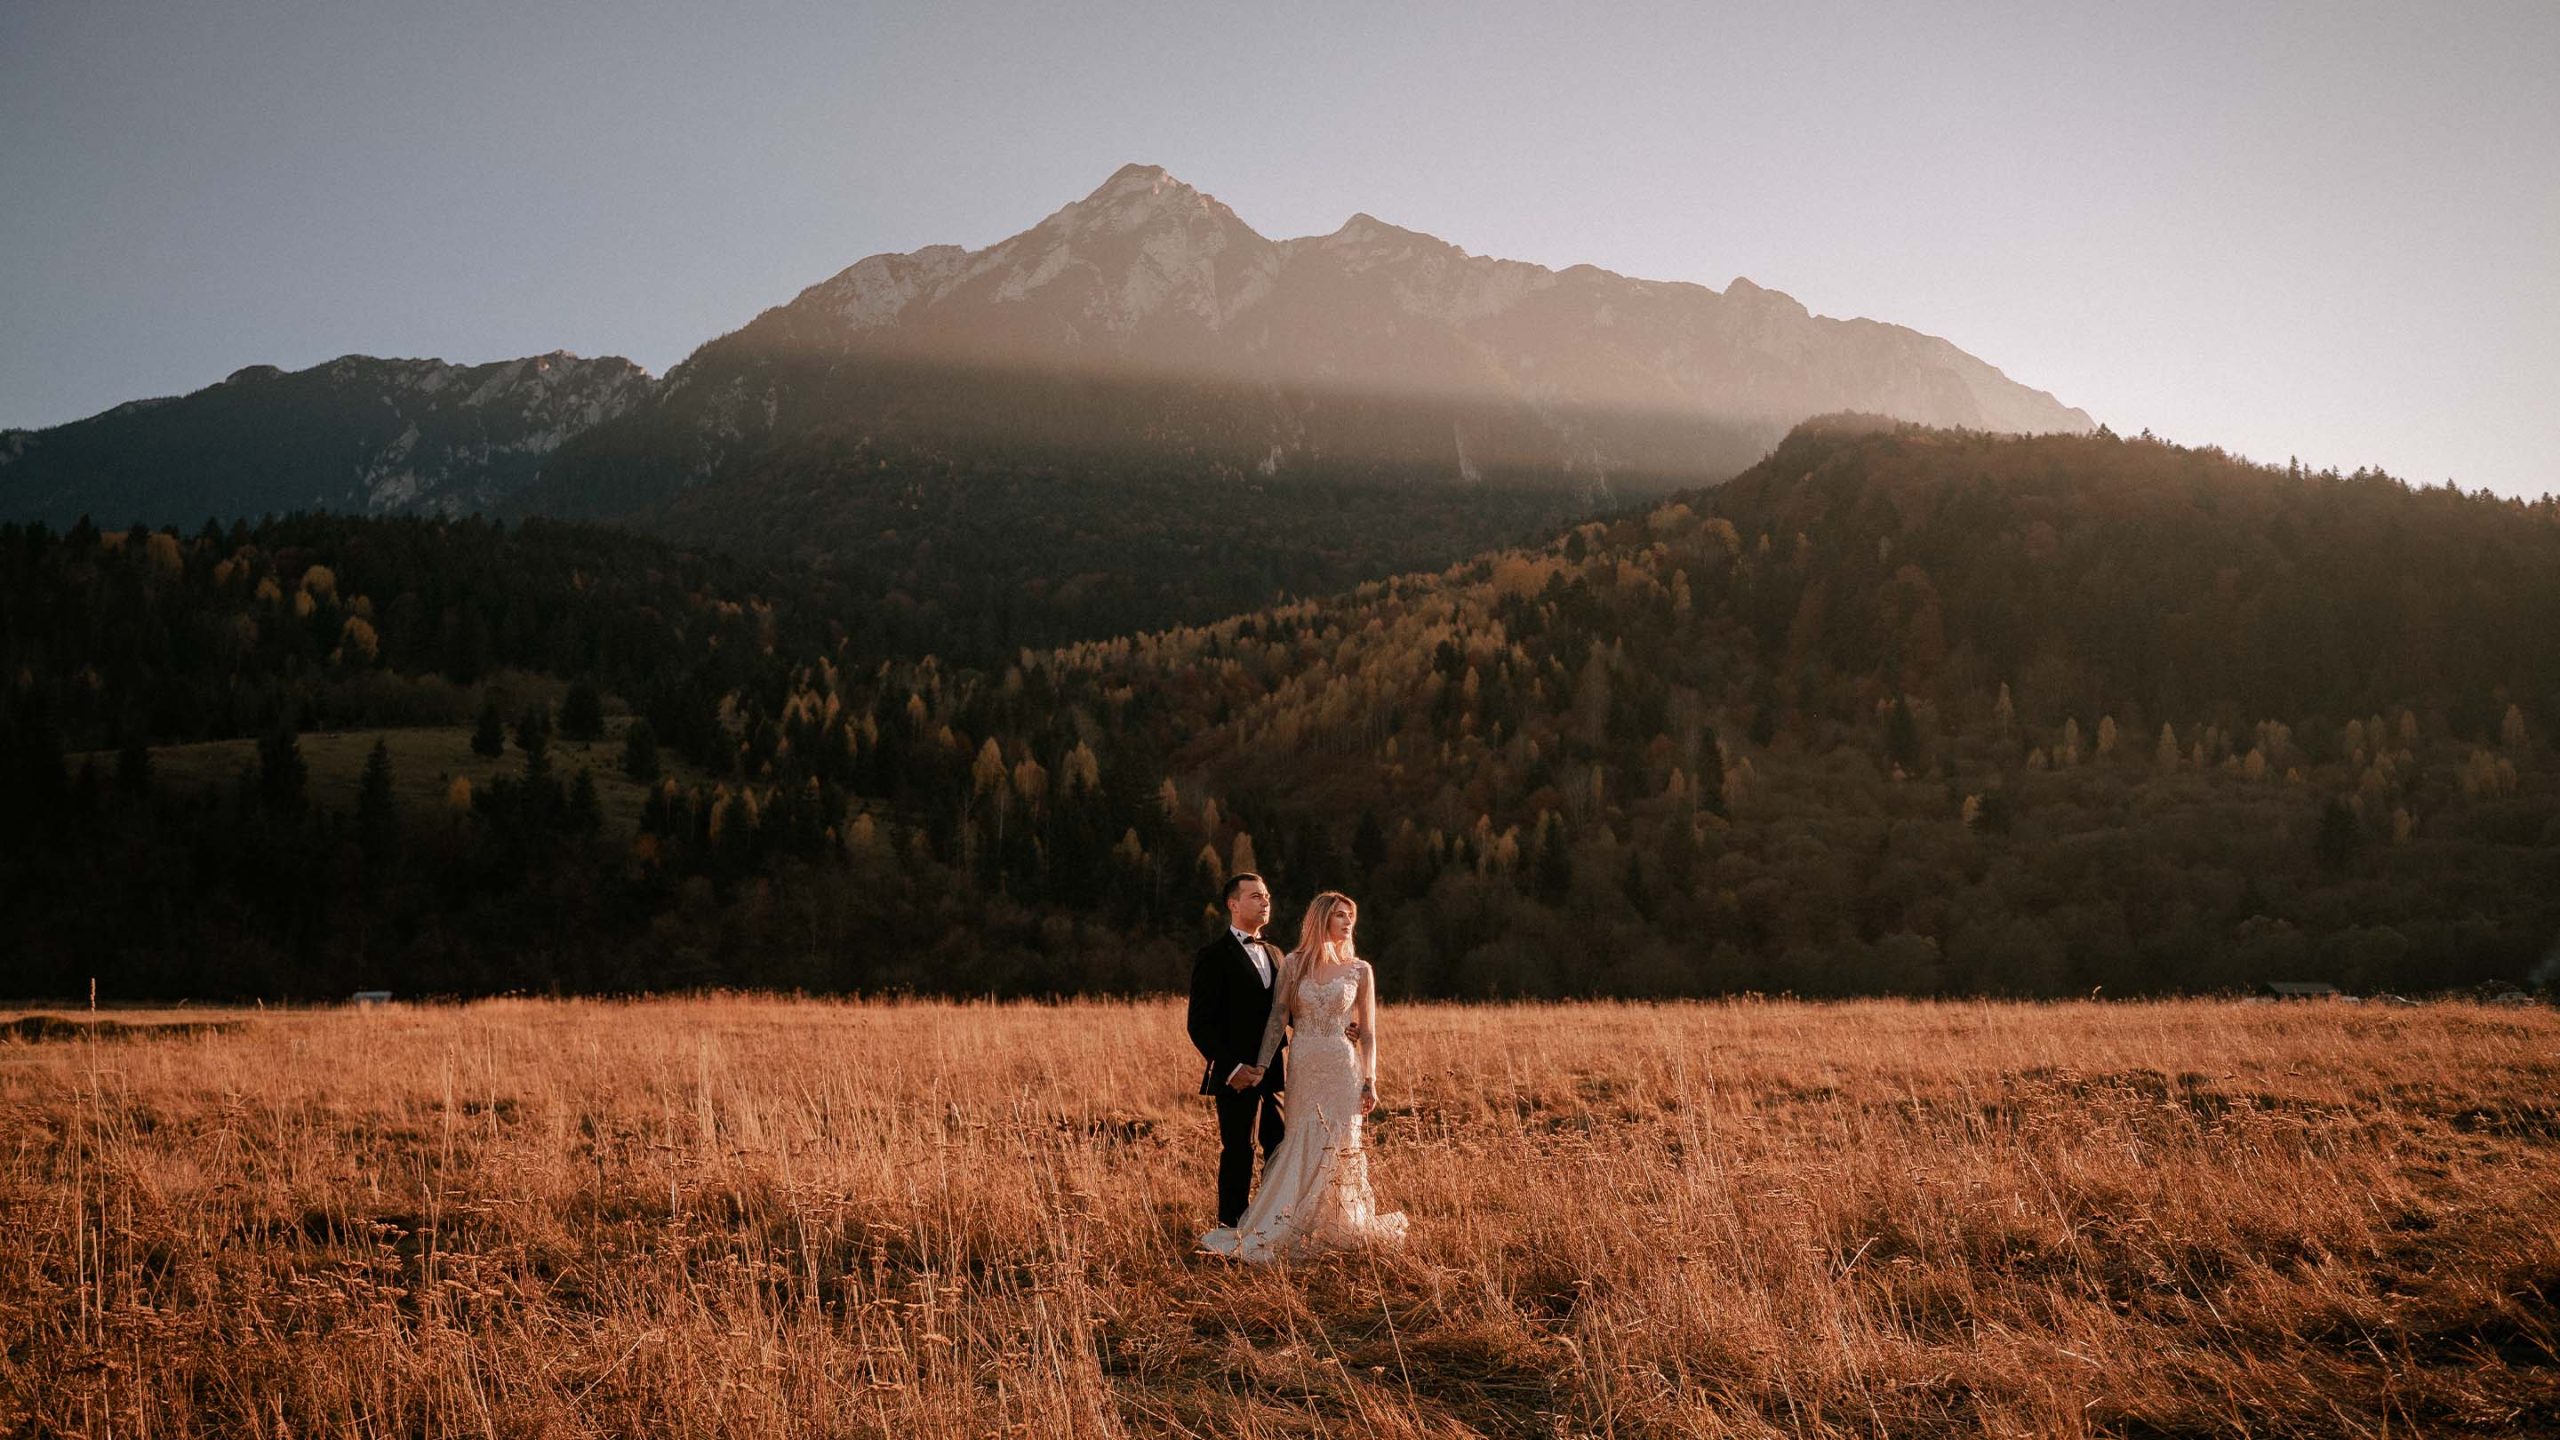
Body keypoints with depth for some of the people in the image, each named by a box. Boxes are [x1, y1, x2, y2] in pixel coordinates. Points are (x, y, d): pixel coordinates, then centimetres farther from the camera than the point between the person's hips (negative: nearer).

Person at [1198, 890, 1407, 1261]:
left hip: (1343, 1069, 0)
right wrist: (1261, 1067, -7)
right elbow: (1277, 1018, 0)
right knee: (1301, 1149, 0)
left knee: (1337, 1150, 0)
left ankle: (1333, 1230, 13)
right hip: (1302, 1067, 0)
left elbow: (1368, 1032, 5)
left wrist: (1370, 1083, 0)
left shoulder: (1360, 970, 4)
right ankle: (1290, 1230, 9)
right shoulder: (1294, 964, 4)